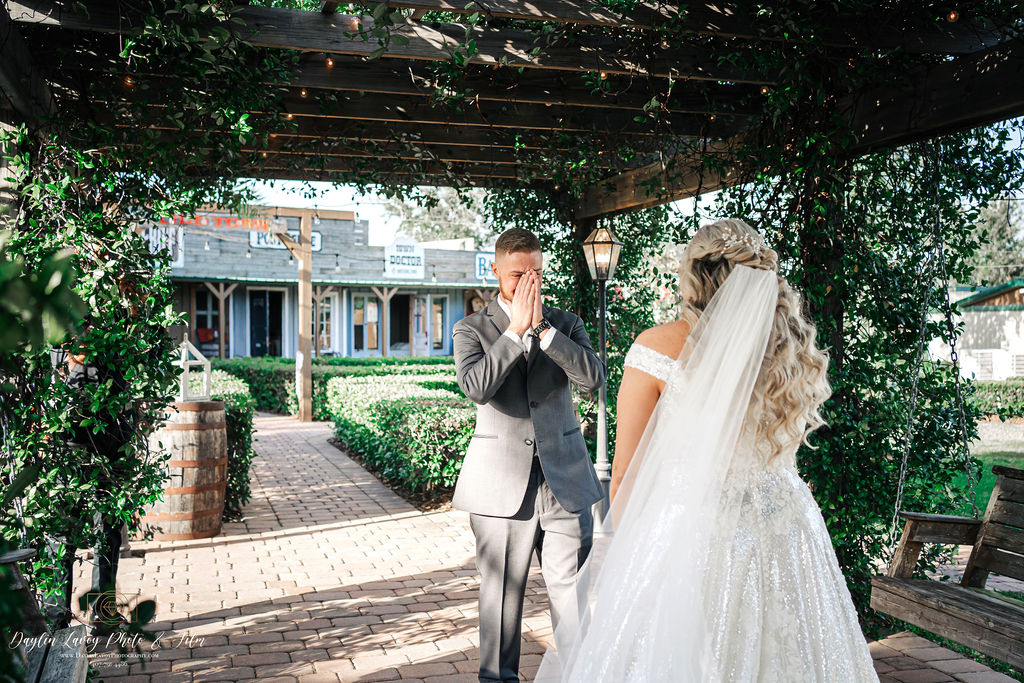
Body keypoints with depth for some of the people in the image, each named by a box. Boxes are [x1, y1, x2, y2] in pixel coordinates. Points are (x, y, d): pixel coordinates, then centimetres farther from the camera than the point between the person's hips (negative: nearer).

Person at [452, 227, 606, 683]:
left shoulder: (566, 325, 9)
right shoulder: (471, 329, 3)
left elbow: (593, 378, -8)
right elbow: (475, 387, -16)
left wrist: (542, 328, -12)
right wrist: (516, 330, -14)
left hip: (565, 479, 1)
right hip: (501, 483, -1)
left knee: (572, 590, 3)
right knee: (501, 591, 8)